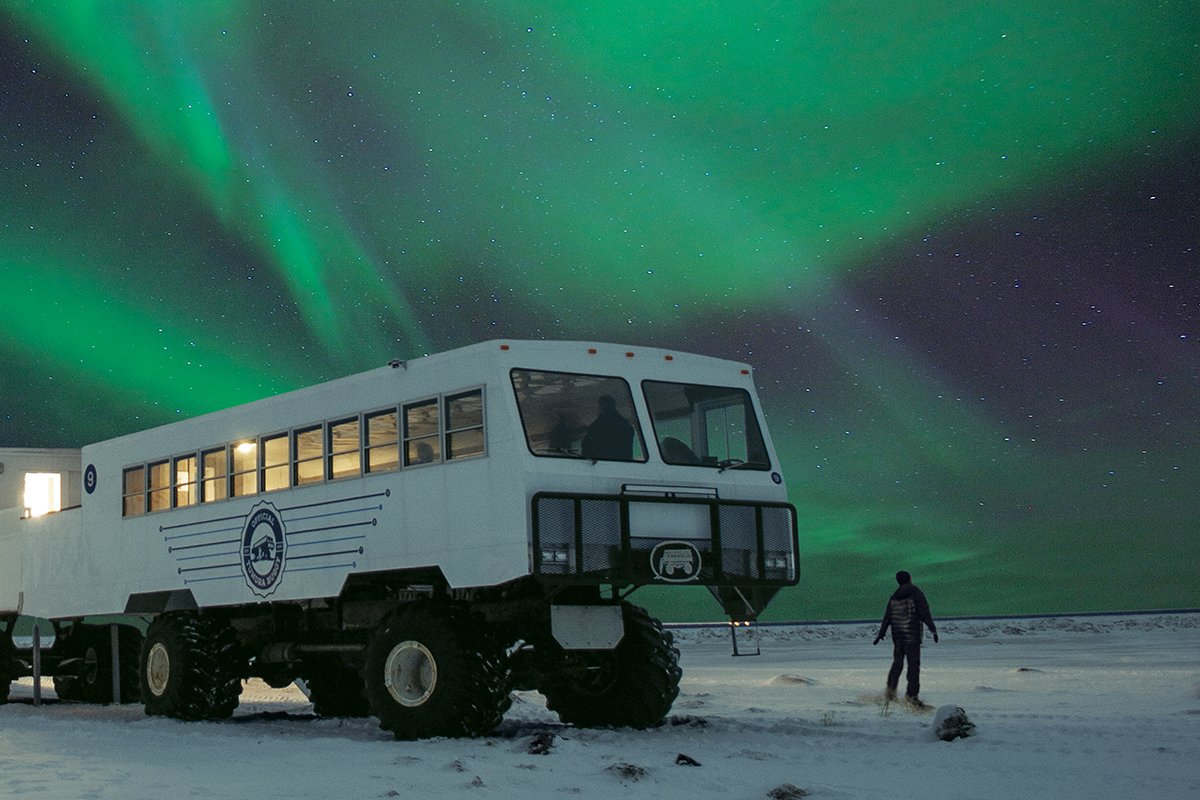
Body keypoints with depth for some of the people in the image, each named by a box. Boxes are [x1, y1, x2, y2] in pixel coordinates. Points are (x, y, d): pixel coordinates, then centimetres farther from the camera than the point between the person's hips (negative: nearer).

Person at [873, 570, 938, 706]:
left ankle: (890, 690, 18)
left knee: (897, 663, 17)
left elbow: (887, 618, 12)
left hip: (897, 636, 6)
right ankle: (911, 694, -5)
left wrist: (881, 634, 19)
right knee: (913, 665, -2)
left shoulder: (894, 597, 10)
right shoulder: (916, 594, -6)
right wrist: (933, 630, -11)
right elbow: (925, 614, -13)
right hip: (912, 636, -6)